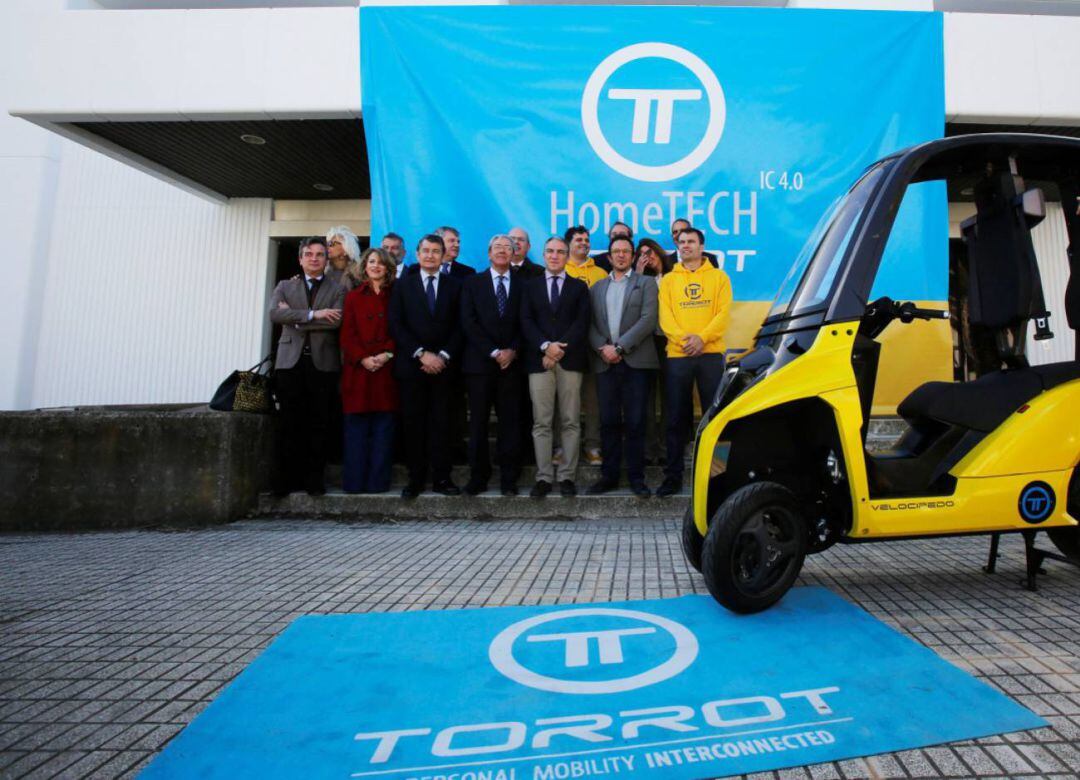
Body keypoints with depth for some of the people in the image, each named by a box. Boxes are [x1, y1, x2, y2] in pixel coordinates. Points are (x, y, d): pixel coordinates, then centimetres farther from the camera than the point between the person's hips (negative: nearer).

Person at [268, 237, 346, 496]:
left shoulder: (337, 290, 10)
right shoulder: (285, 286, 16)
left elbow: (336, 322, -8)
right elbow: (274, 313, -4)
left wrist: (294, 318, -4)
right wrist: (313, 314, -12)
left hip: (323, 363, -1)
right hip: (290, 361, 1)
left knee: (318, 424, 1)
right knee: (291, 424, 1)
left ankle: (314, 479, 10)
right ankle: (287, 479, 9)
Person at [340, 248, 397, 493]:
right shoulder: (353, 297, 13)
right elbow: (347, 334, 4)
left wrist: (387, 354, -11)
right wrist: (363, 358, -10)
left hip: (386, 369, 0)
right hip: (358, 369, 0)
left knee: (383, 427, -1)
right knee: (356, 426, -1)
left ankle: (378, 481, 4)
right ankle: (354, 481, 5)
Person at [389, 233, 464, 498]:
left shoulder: (455, 285, 10)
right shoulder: (403, 285, 9)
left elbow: (459, 326, 4)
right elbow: (396, 325, 0)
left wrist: (444, 356, -8)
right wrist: (421, 354, -9)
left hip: (443, 365, 0)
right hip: (411, 365, 0)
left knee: (440, 423, 1)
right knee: (413, 424, 2)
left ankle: (441, 478, 7)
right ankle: (415, 478, 9)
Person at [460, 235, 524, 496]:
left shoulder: (522, 284, 12)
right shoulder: (472, 283, 8)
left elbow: (525, 324, 7)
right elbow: (468, 322, -1)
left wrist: (512, 351, -8)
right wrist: (493, 352, -9)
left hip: (511, 363, 1)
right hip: (479, 362, -1)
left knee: (510, 422, 1)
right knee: (478, 422, 2)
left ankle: (509, 479, 7)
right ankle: (478, 477, 10)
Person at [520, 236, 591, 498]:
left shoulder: (579, 287, 13)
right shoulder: (530, 285, 15)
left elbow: (581, 323, 1)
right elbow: (526, 321, 4)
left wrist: (560, 349, -11)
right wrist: (546, 346, -11)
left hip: (570, 361, 0)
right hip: (539, 360, 0)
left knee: (571, 422, 1)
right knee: (541, 423, -1)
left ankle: (567, 476, 8)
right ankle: (544, 477, 5)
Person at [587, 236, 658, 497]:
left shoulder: (646, 283, 9)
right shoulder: (597, 287, 19)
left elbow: (648, 319, -4)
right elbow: (590, 323, 10)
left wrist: (620, 347, -11)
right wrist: (602, 348, -8)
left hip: (635, 360, -2)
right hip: (605, 363, 3)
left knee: (635, 422, -2)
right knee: (609, 421, 4)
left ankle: (636, 476, 7)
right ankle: (609, 475, 13)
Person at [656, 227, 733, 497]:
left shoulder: (718, 277, 11)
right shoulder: (668, 280, 12)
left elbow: (724, 313, -1)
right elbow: (665, 316, 2)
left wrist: (702, 337, -16)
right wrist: (682, 338, -16)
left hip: (710, 354, 0)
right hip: (677, 355, 1)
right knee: (677, 418, 3)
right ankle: (673, 475, 11)